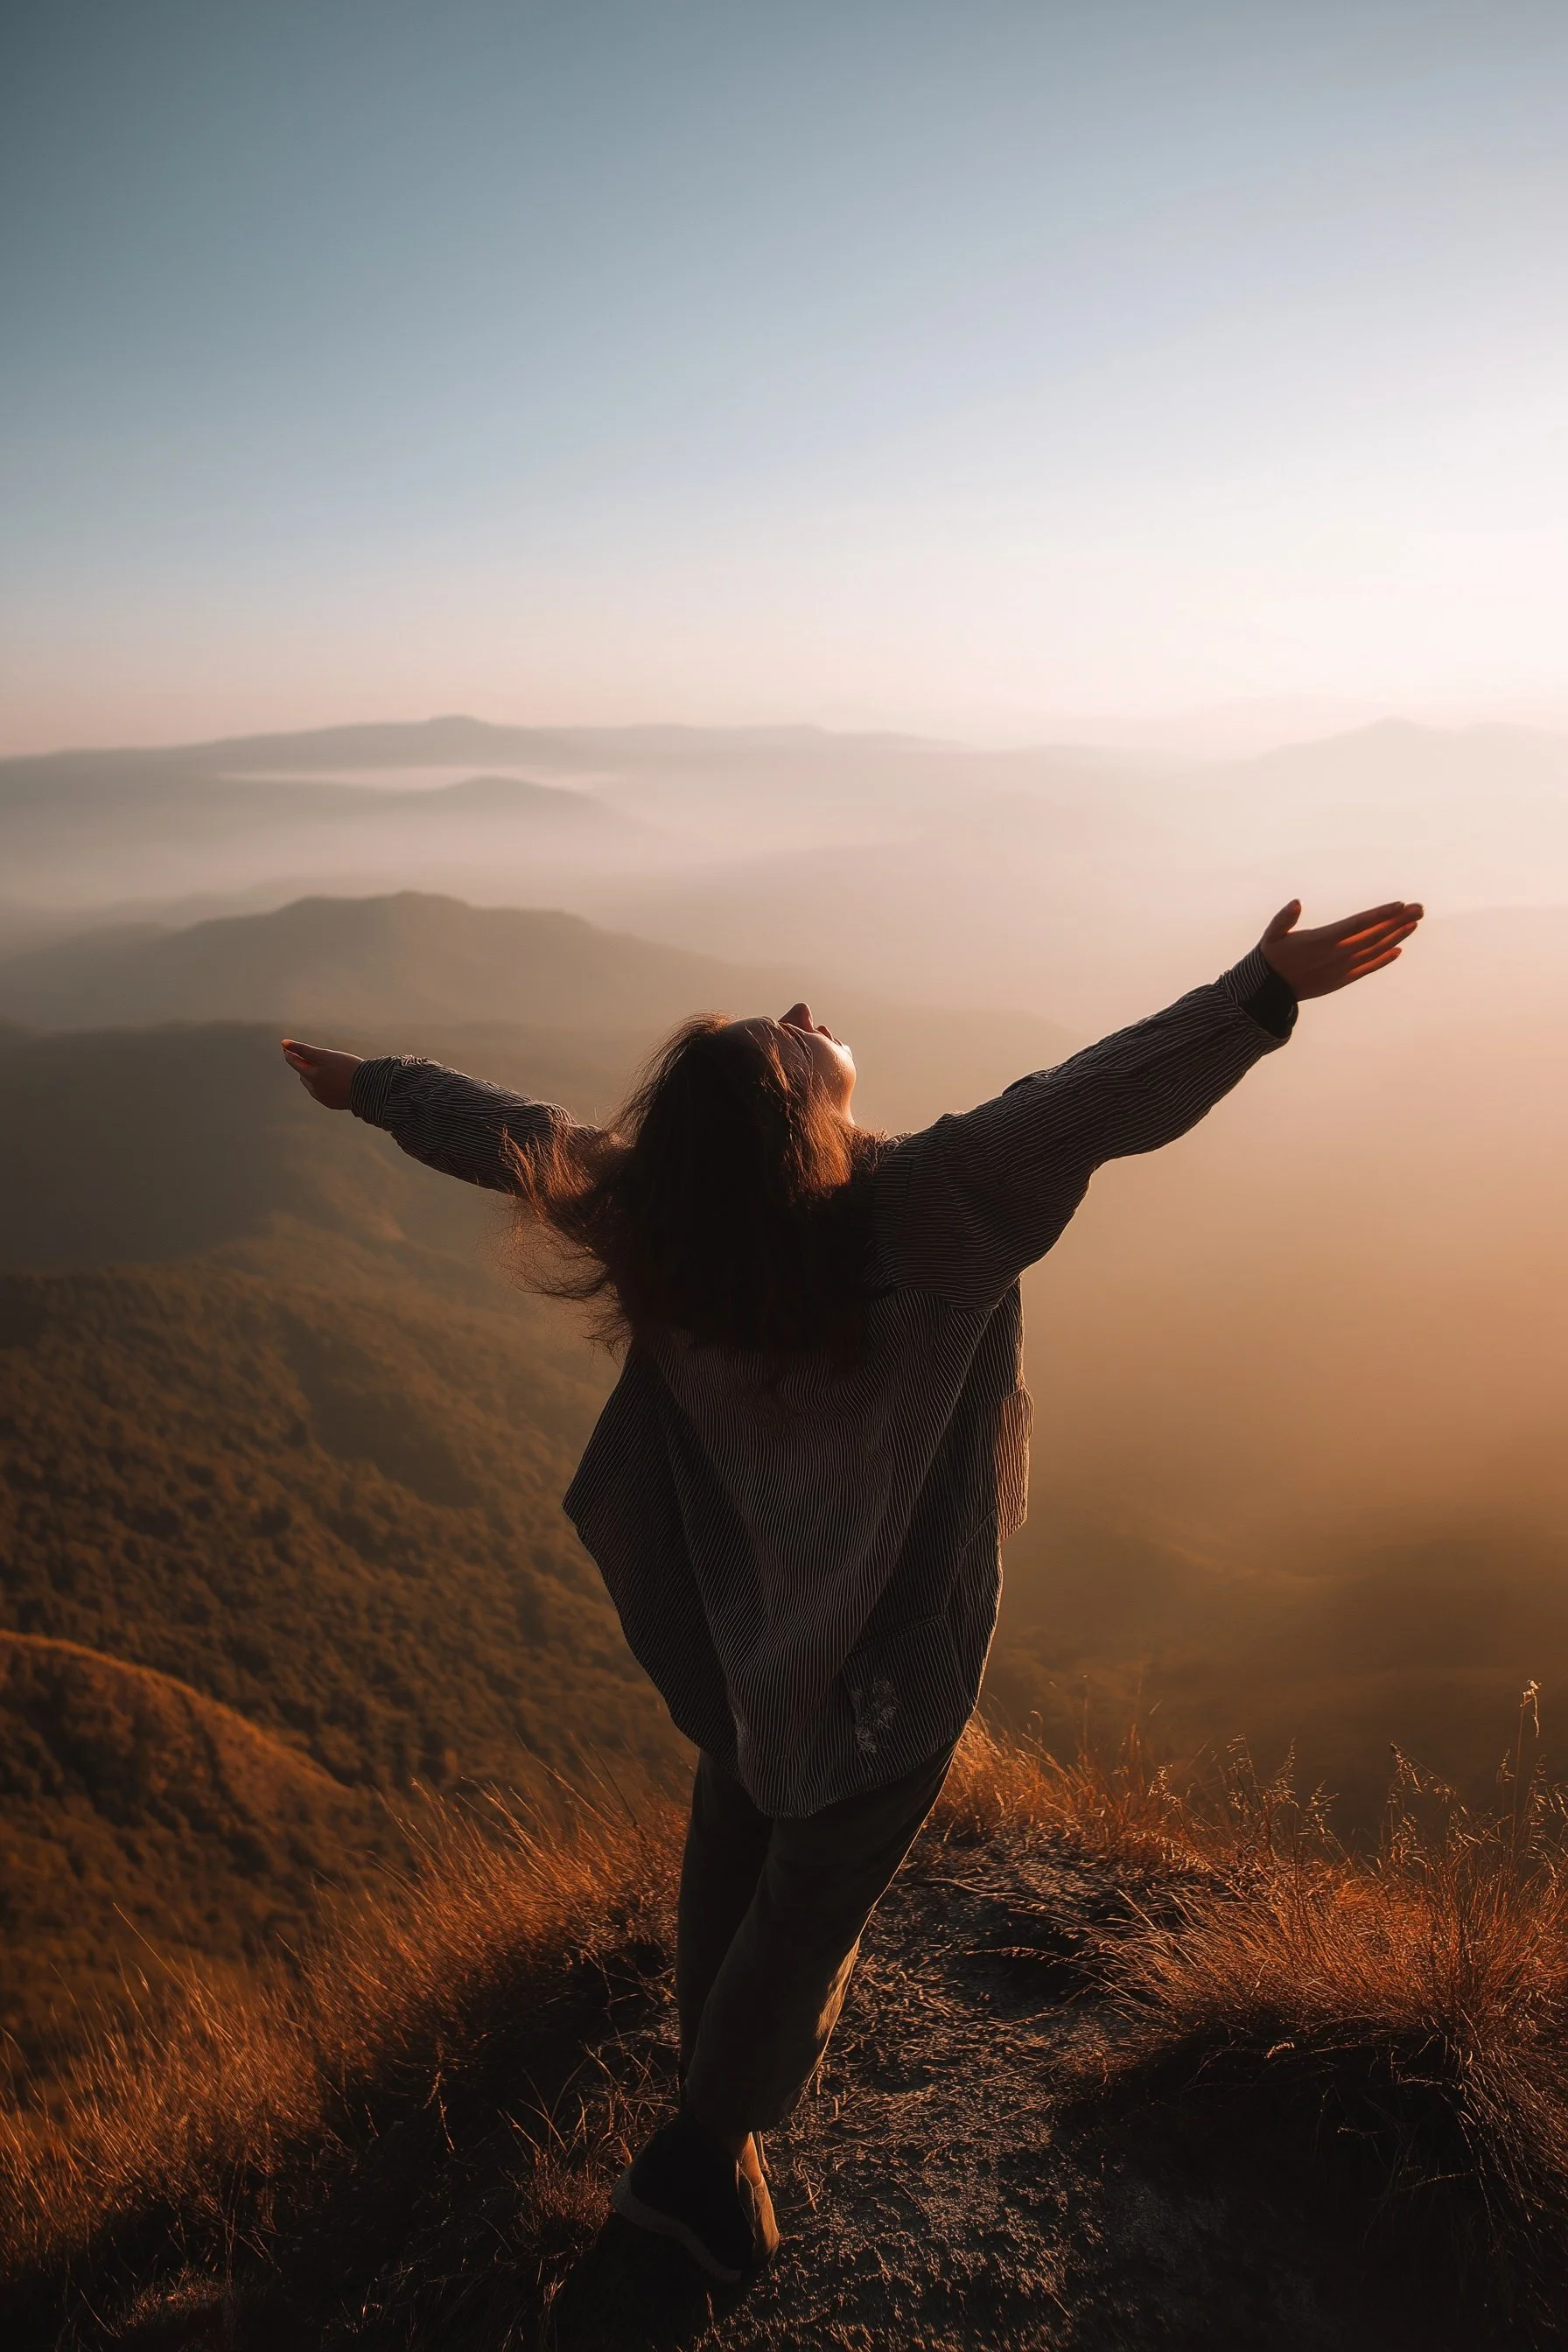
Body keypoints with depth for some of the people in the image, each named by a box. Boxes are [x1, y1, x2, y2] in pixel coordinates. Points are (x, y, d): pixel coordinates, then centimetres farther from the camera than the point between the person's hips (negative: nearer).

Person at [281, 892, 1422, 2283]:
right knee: (826, 1879, 13)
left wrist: (366, 1088, 15)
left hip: (737, 1613, 6)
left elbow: (507, 1130, 0)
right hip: (892, 1634, -6)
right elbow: (1087, 1109, -35)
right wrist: (1263, 994, -33)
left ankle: (719, 2055, 49)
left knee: (740, 1821, 27)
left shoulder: (647, 1206, -15)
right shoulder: (916, 1212, -30)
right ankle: (706, 2149, 27)